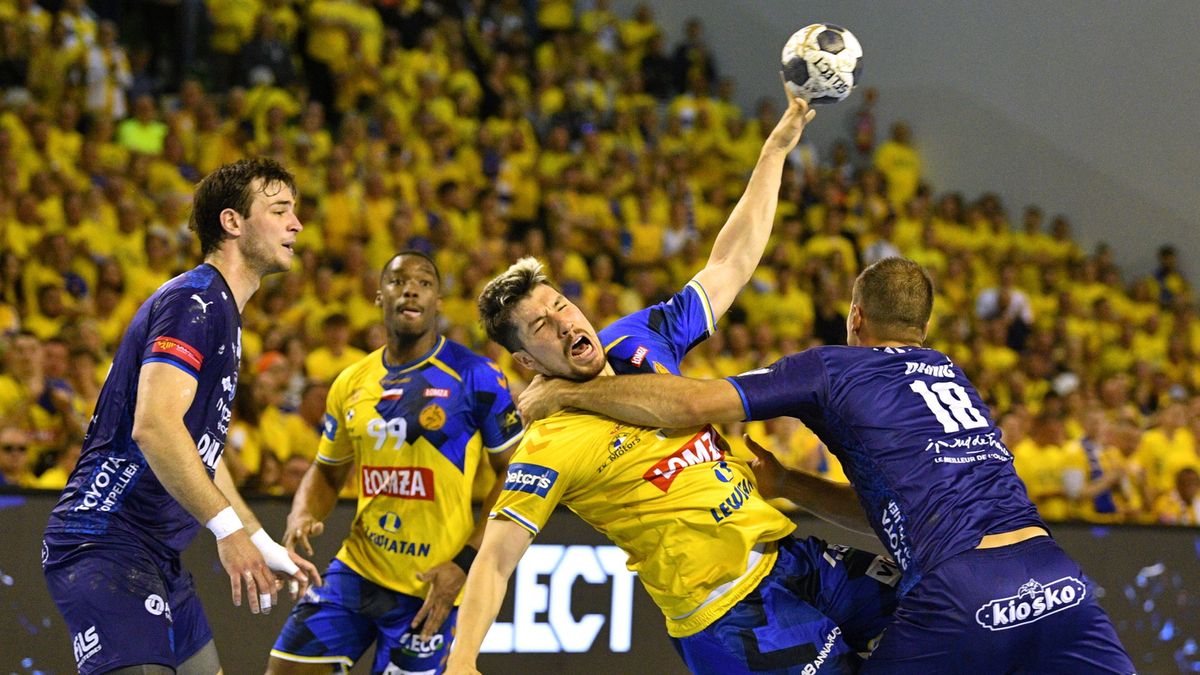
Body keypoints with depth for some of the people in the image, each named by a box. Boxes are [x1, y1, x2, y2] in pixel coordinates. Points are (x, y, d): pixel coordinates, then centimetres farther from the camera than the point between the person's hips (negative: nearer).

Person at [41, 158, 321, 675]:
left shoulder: (218, 309, 20)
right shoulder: (194, 300, -12)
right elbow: (154, 425, -26)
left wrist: (264, 545, 29)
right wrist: (228, 528, -29)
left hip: (156, 556, 11)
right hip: (106, 549, -11)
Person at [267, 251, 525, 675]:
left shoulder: (474, 377, -8)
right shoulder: (351, 384, 8)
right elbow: (327, 471, 21)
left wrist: (465, 563, -14)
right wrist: (302, 517, -2)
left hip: (430, 587, -5)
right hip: (355, 571, 5)